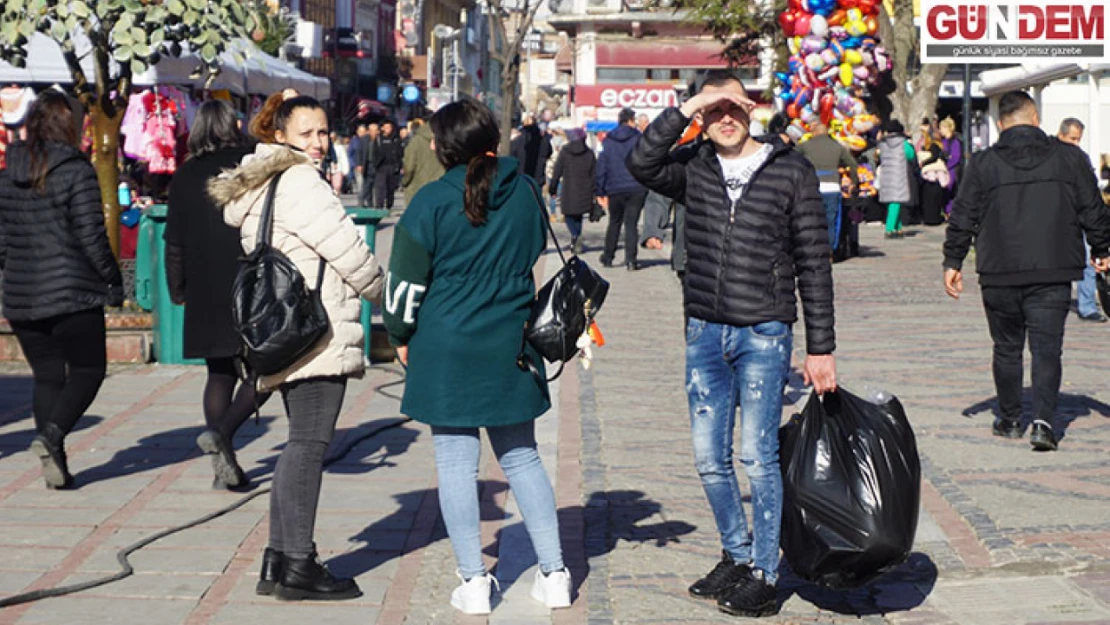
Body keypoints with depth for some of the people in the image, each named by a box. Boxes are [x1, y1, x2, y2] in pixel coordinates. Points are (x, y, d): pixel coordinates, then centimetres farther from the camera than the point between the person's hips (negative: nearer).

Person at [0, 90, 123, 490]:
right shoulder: (77, 172, -10)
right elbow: (91, 236, -13)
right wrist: (113, 279, -2)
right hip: (72, 292, -5)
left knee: (46, 377, 12)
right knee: (88, 369, 7)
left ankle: (54, 464, 5)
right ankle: (52, 434, -16)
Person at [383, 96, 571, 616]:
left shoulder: (432, 201, -11)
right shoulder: (525, 191, 3)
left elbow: (406, 282, -6)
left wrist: (401, 336, 9)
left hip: (448, 349, -4)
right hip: (512, 348, 4)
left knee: (455, 461, 4)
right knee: (520, 456, 14)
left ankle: (473, 582, 6)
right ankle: (553, 573, 14)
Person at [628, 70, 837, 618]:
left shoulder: (791, 171, -2)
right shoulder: (694, 171, 6)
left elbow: (814, 264, -2)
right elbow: (642, 164, -14)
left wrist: (820, 348, -5)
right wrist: (684, 110, -15)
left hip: (764, 334, -4)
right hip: (704, 332, 4)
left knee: (758, 457, -2)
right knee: (710, 459, 10)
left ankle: (763, 573, 10)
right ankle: (736, 554, 28)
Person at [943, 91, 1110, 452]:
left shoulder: (983, 164, 0)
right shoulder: (1069, 158, 1)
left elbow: (962, 218, 0)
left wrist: (953, 262, 8)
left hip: (1000, 275, 0)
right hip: (1053, 274, 0)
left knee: (1007, 348, 14)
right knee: (1046, 349, 0)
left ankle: (1010, 421, 21)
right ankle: (1044, 420, -15)